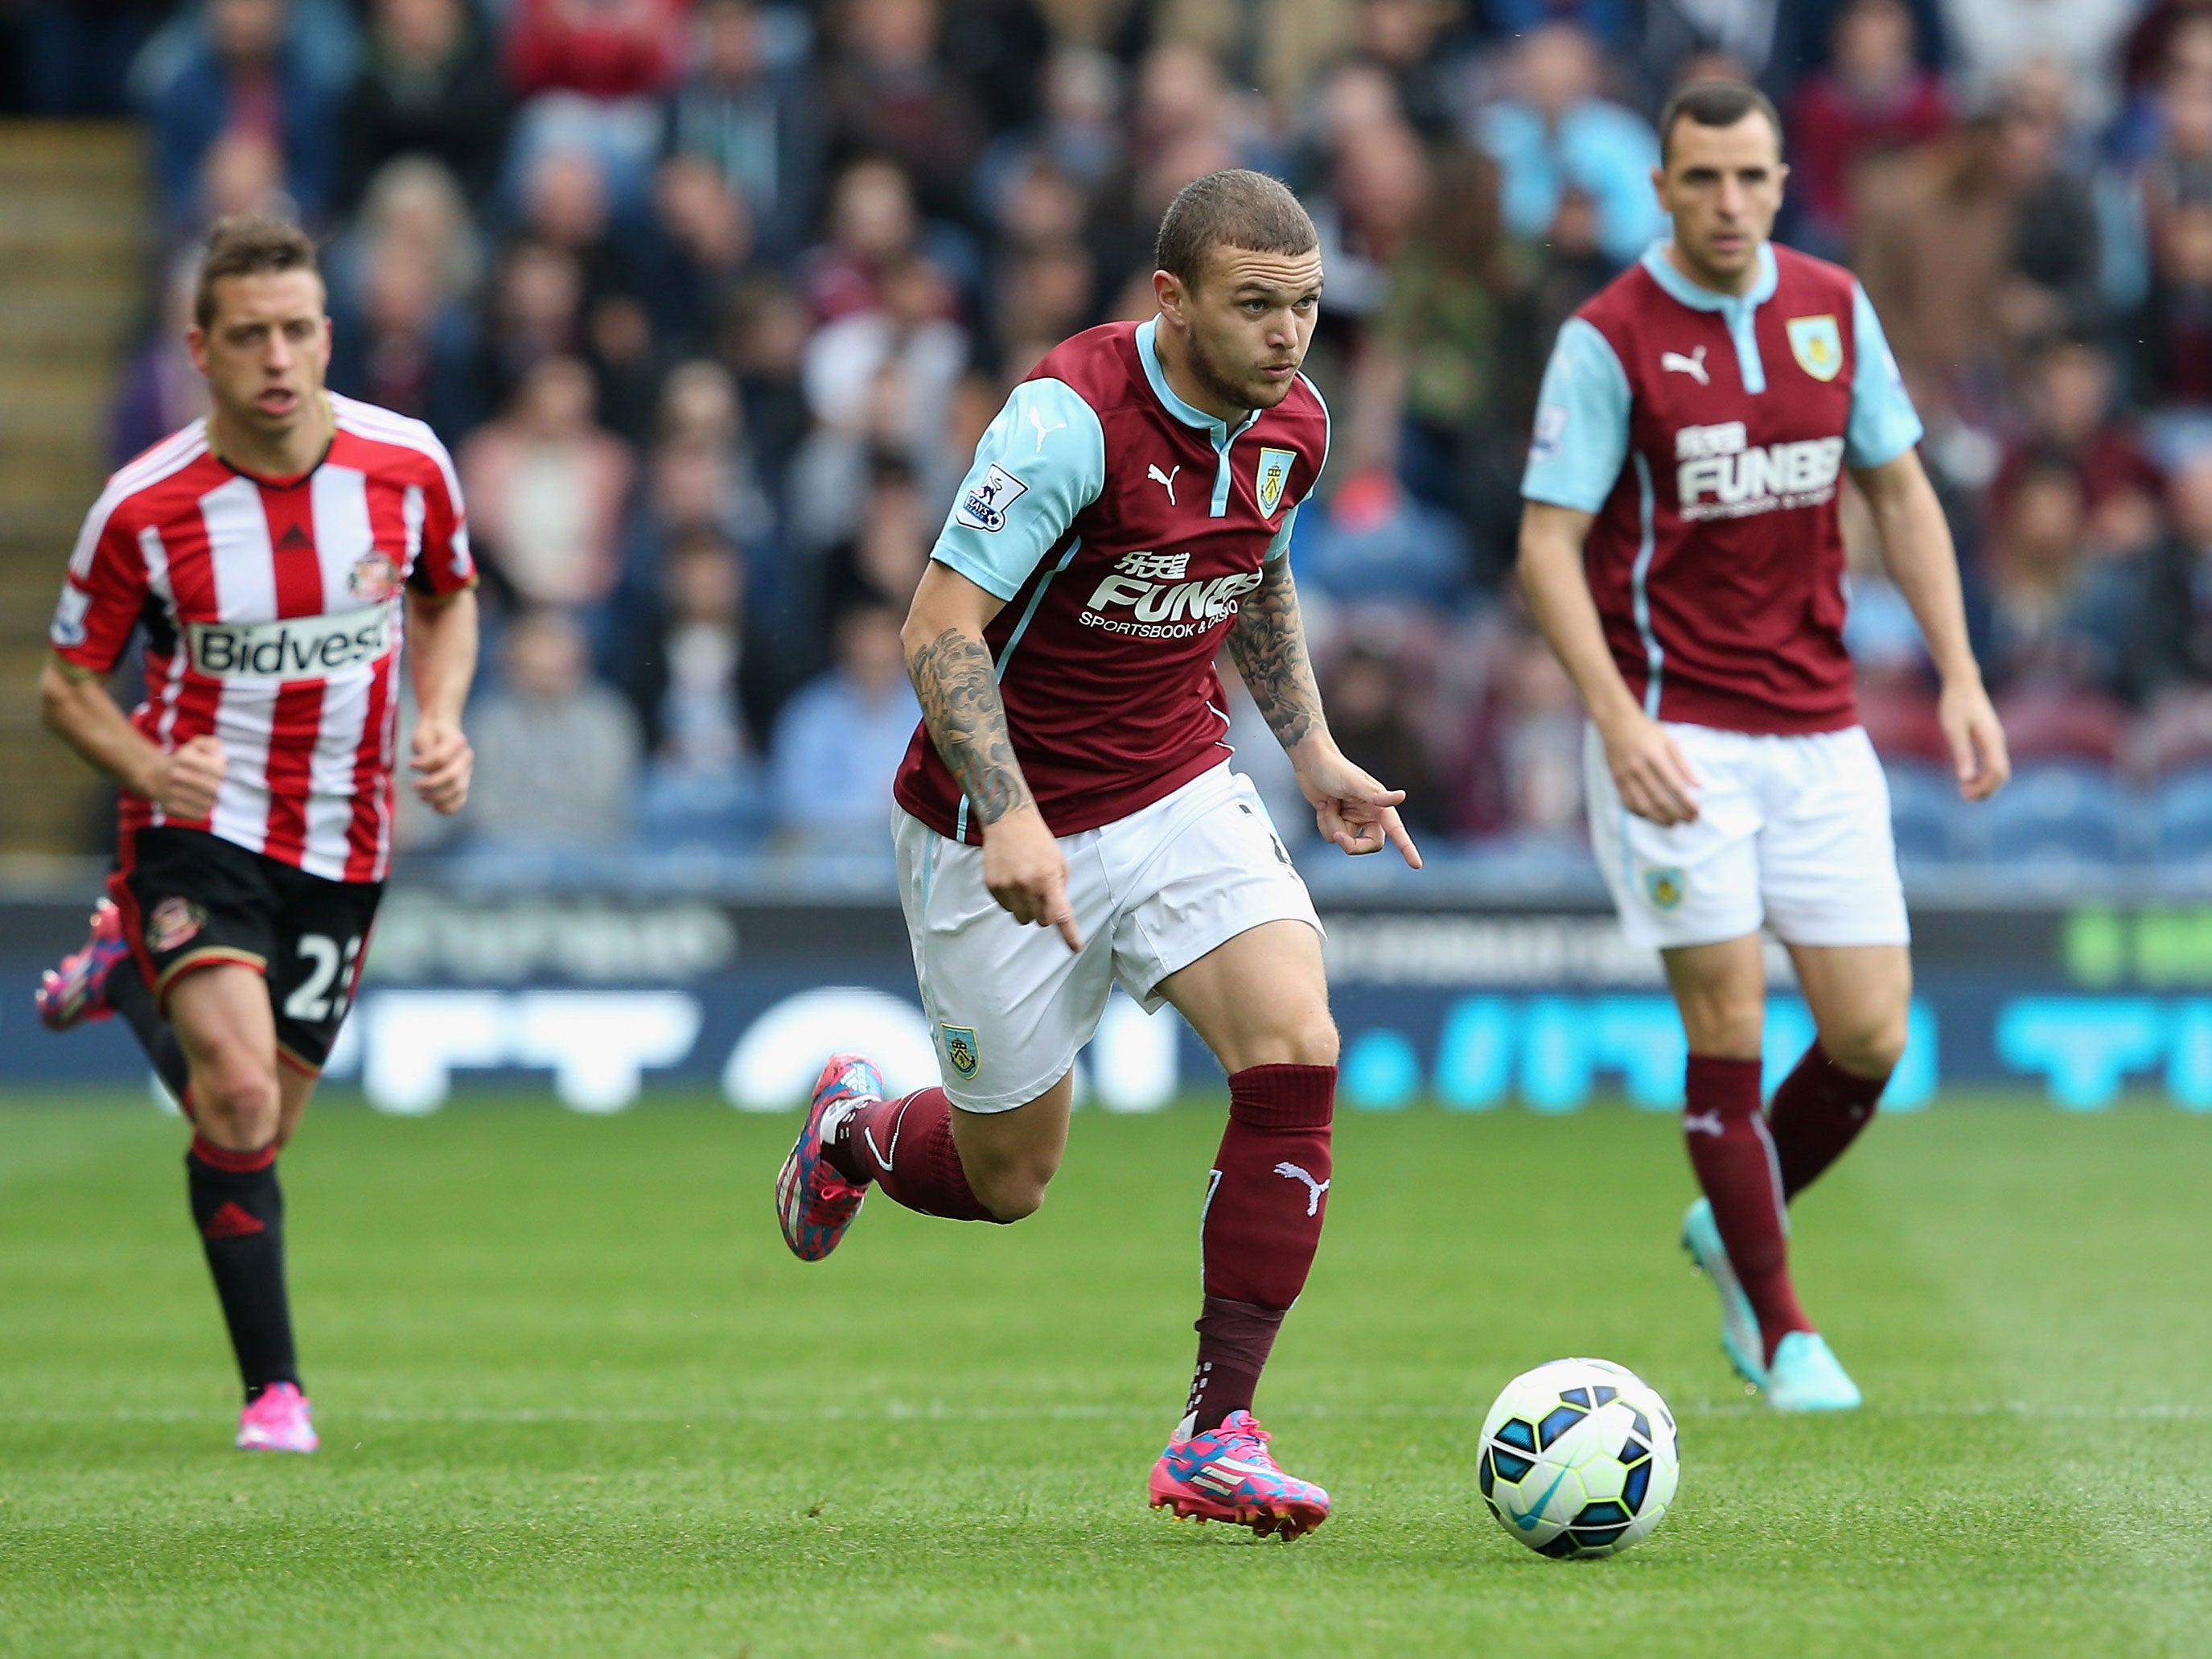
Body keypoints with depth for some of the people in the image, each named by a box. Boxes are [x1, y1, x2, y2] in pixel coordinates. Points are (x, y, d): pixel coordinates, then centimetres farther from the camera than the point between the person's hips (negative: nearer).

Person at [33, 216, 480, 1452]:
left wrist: (442, 719, -5)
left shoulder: (405, 464, -8)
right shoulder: (145, 507, -14)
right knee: (240, 1098, -23)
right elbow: (68, 685, -2)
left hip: (344, 842, 3)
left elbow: (449, 598, 13)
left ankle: (130, 979, 38)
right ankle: (275, 1387, -10)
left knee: (258, 1129, 10)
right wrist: (148, 766, -22)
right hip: (201, 826, -3)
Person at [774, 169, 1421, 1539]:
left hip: (1180, 799, 5)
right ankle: (860, 1124, 44)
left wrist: (1312, 747, 13)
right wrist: (1009, 817, -36)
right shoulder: (1075, 415, -24)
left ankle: (1218, 1436, -14)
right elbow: (940, 629, -25)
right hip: (1005, 830, -5)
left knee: (1296, 1053, -20)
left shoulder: (1292, 423, -2)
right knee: (1008, 1179, 6)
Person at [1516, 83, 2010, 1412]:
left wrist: (1961, 677, 4)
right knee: (1729, 1023, -7)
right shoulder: (1609, 340, -8)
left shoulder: (1834, 308, 5)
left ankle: (1734, 1229, 27)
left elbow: (1901, 493, 13)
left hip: (1818, 728, 4)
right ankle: (1784, 1336, 6)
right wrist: (1620, 722, -22)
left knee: (1872, 1036, 0)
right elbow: (1549, 547, -10)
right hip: (1675, 734, -4)